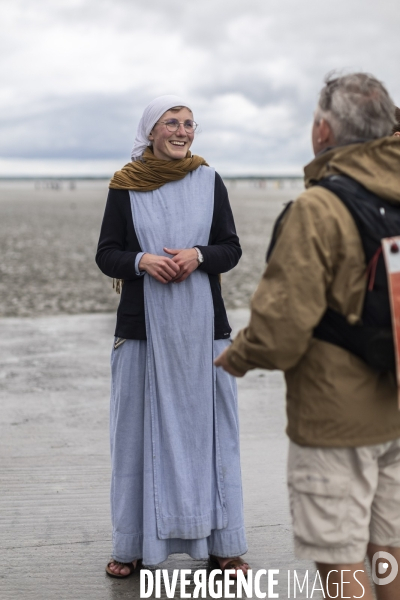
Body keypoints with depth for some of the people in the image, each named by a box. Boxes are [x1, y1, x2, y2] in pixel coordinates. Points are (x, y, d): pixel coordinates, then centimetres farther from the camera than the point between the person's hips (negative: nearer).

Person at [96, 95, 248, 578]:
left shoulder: (209, 182, 5)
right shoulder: (125, 186, 3)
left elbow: (231, 249, 6)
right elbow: (106, 254, 3)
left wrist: (197, 255, -14)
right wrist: (142, 261, -16)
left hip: (202, 325, 1)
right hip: (143, 325, -1)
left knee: (206, 427, 4)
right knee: (139, 428, 3)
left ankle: (221, 543, 15)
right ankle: (134, 545, 16)